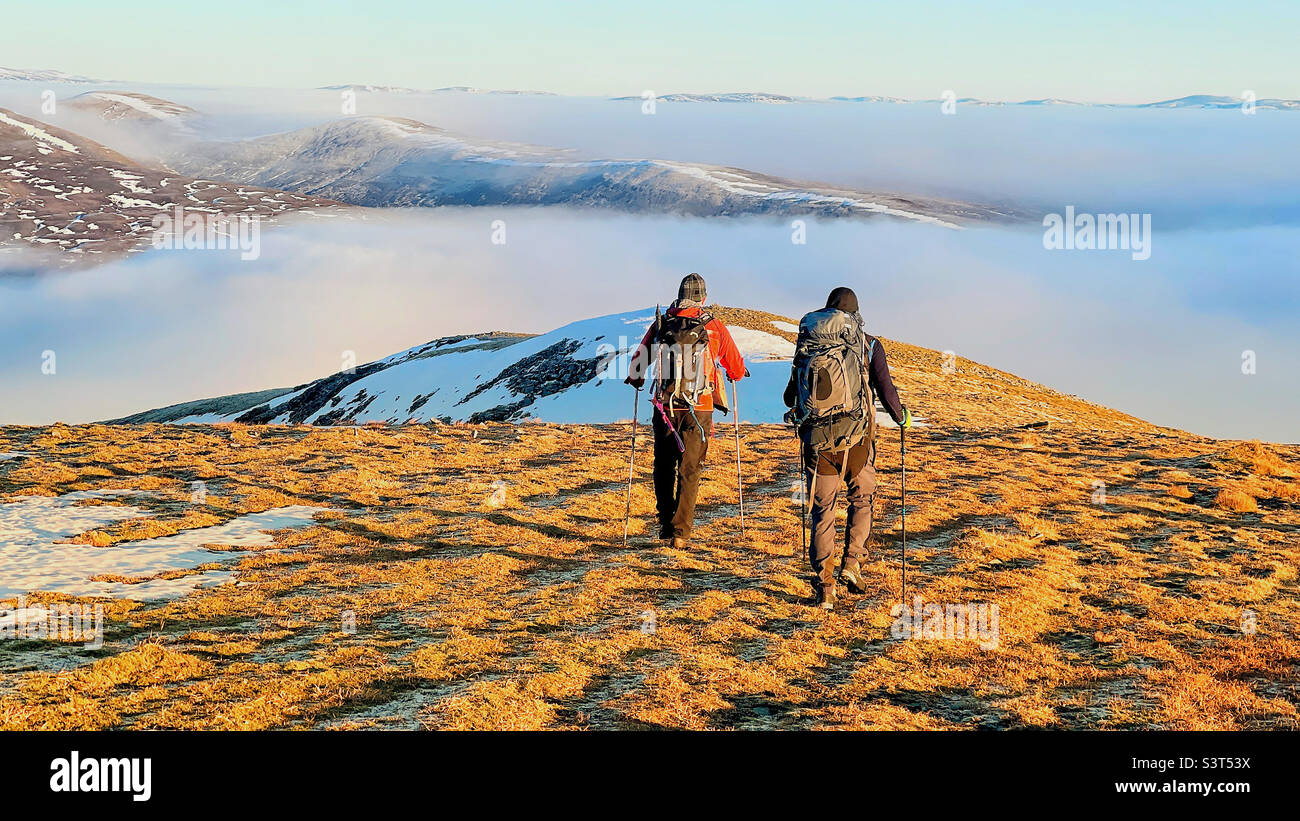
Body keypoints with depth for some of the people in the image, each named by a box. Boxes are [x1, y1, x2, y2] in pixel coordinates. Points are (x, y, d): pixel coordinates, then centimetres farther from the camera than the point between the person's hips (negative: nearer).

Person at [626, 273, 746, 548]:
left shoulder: (661, 324, 1)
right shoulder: (714, 327, -2)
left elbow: (637, 363, 9)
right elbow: (736, 369, 7)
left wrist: (635, 379, 31)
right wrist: (737, 373, 31)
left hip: (664, 407, 1)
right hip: (698, 409, -1)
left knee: (664, 467, 16)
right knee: (689, 470, 5)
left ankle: (666, 525, 21)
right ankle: (680, 531, 2)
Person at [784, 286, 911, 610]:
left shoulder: (807, 345, 7)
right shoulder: (868, 345, 1)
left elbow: (790, 395, 13)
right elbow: (885, 390, 1)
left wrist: (794, 410, 36)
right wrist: (902, 416, 20)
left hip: (816, 438, 1)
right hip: (856, 437, -1)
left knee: (822, 511, 8)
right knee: (862, 499, 21)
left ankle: (824, 589, 5)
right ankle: (852, 562, 5)